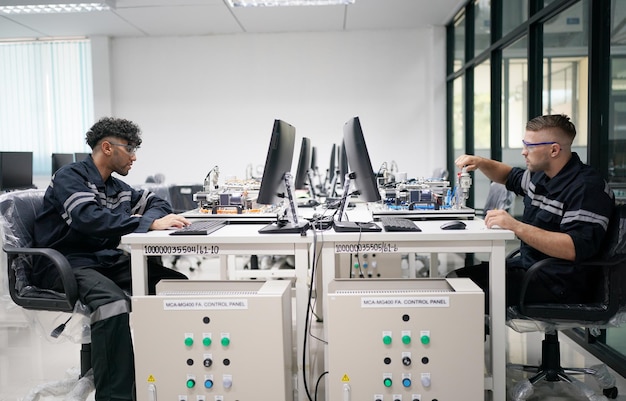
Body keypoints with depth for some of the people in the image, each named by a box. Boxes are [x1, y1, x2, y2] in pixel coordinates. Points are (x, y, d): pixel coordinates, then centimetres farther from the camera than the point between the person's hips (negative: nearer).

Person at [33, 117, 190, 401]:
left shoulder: (117, 187, 15)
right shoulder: (70, 177, -8)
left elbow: (157, 202, 23)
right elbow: (90, 218, -28)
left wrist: (153, 216, -2)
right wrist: (150, 224, -33)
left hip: (107, 260, 8)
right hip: (66, 263, -7)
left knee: (177, 282, -10)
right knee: (113, 300, -38)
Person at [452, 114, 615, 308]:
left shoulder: (588, 187, -18)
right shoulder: (541, 174, 11)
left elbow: (576, 249, -28)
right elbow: (510, 176, 33)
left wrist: (516, 227, -32)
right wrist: (480, 162, 13)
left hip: (560, 284, -9)